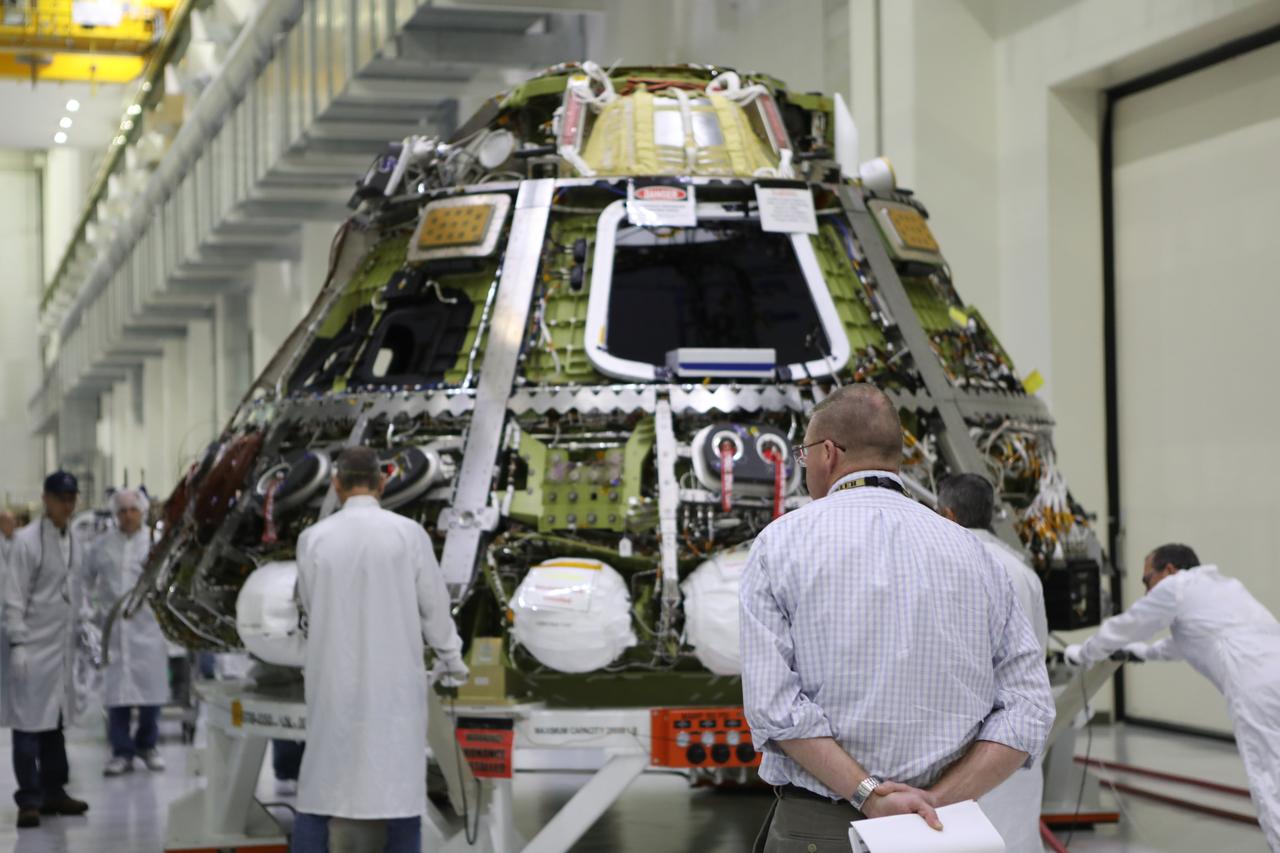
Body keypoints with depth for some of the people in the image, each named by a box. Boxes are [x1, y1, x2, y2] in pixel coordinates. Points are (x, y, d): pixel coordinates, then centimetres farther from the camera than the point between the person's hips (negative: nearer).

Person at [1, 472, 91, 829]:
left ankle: (53, 792, 21)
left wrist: (77, 637, 13)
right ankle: (30, 801, 1)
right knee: (29, 722, -3)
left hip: (61, 645, 7)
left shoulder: (72, 540, 10)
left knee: (55, 721, 13)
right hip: (33, 647, -7)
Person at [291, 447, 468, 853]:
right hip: (394, 680, -1)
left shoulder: (313, 538, -5)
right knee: (399, 788, 6)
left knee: (320, 786, 8)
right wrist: (452, 659, 16)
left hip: (334, 681, 1)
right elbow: (434, 606, -1)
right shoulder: (409, 533, -8)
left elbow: (312, 609, 9)